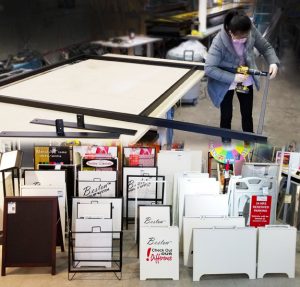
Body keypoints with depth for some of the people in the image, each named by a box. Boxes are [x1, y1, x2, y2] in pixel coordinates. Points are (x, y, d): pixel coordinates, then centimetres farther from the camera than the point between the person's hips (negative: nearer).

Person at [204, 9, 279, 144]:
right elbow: (209, 68, -32)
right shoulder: (219, 42, -33)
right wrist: (233, 77, -35)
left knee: (247, 114, 17)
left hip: (246, 79, 4)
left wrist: (273, 62, -27)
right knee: (226, 116, 11)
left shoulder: (251, 31, -22)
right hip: (226, 83, -4)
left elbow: (266, 47, -8)